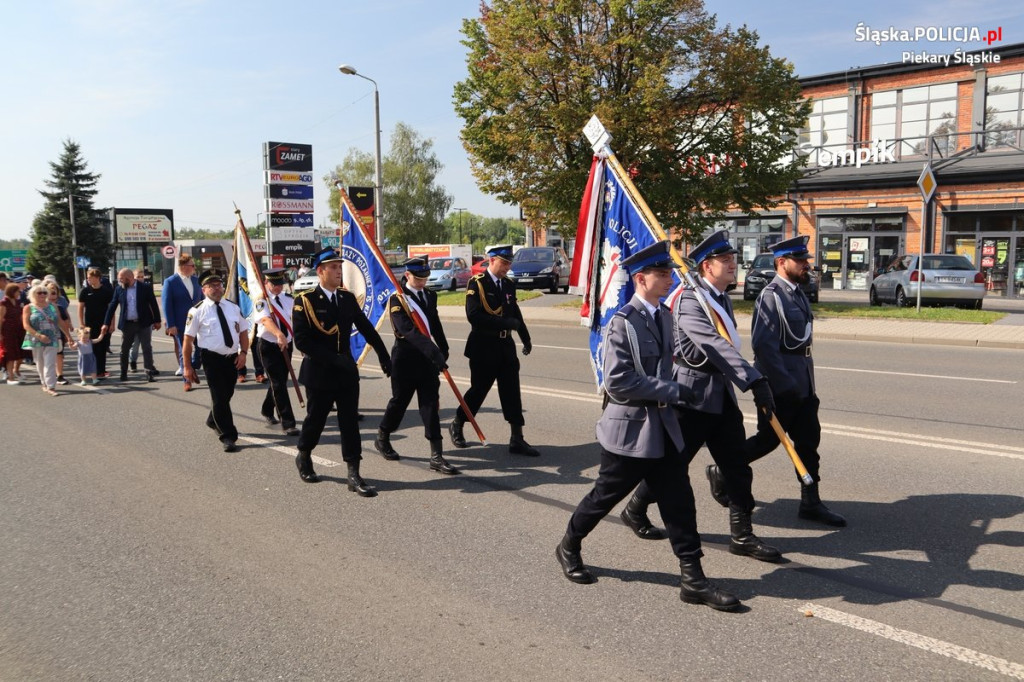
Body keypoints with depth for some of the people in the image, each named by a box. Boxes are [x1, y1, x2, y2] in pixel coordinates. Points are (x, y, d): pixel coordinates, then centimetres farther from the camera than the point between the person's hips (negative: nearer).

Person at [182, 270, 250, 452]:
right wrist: (188, 366, -8)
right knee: (220, 397, -7)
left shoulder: (233, 307, 8)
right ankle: (228, 437, -2)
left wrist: (243, 352, -2)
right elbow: (188, 340, -6)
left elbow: (243, 331, 14)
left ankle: (213, 420, 46)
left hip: (232, 358, 5)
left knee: (227, 394, 18)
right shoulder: (198, 311, -6)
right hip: (212, 359, -5)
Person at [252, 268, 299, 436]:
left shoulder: (289, 299, 6)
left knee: (279, 381, 19)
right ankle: (288, 423, -8)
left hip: (286, 345, 6)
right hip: (268, 346, -6)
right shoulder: (261, 301, -14)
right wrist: (279, 334, -48)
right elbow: (266, 319, -32)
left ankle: (267, 411, 42)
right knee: (279, 384, -9)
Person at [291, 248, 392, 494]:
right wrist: (332, 359, -22)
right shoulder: (305, 300, -11)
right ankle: (304, 458, 38)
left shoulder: (347, 297, 4)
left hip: (347, 371, 4)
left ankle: (353, 474, 4)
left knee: (350, 422, 1)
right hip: (319, 372, -4)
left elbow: (366, 328, 10)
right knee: (315, 419, 11)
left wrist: (384, 356, 8)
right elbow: (301, 340, -17)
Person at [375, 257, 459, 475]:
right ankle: (382, 439, 36)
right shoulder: (397, 300, -12)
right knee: (400, 400, 9)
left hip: (426, 357, 5)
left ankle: (436, 456, -1)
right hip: (405, 358, -5)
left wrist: (443, 349, 15)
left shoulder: (430, 296, 10)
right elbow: (408, 330, -26)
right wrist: (433, 351, -35)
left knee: (431, 403, -1)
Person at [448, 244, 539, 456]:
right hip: (484, 348, -6)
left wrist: (526, 339, 21)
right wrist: (506, 323, -24)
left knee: (512, 391, 3)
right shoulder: (476, 283, -11)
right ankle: (456, 426, 28)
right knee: (478, 390, 5)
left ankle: (517, 439, 8)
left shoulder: (509, 285, 9)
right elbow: (473, 316, -22)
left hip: (506, 346, 6)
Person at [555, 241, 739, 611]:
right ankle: (568, 547, 33)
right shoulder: (623, 323, -18)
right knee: (606, 495, 10)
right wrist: (672, 391, -22)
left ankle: (692, 578, 12)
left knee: (679, 500, 5)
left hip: (662, 425, 7)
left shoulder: (663, 315, 7)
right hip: (629, 427, -7)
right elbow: (618, 382, -24)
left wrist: (670, 391, 11)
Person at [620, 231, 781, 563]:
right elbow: (716, 348, -29)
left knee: (737, 465, 6)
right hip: (693, 395, -8)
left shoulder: (722, 298, 11)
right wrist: (755, 380, -33)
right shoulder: (689, 301, -18)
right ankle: (635, 510, 26)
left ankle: (742, 536, 15)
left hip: (722, 393, 8)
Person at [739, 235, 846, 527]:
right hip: (779, 384, -9)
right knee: (769, 439, 2)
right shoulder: (771, 296, -17)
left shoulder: (798, 293, 12)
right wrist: (784, 384, -22)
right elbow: (763, 345, -23)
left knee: (809, 439, 9)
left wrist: (807, 384, 19)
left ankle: (811, 503, 18)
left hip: (802, 383, 9)